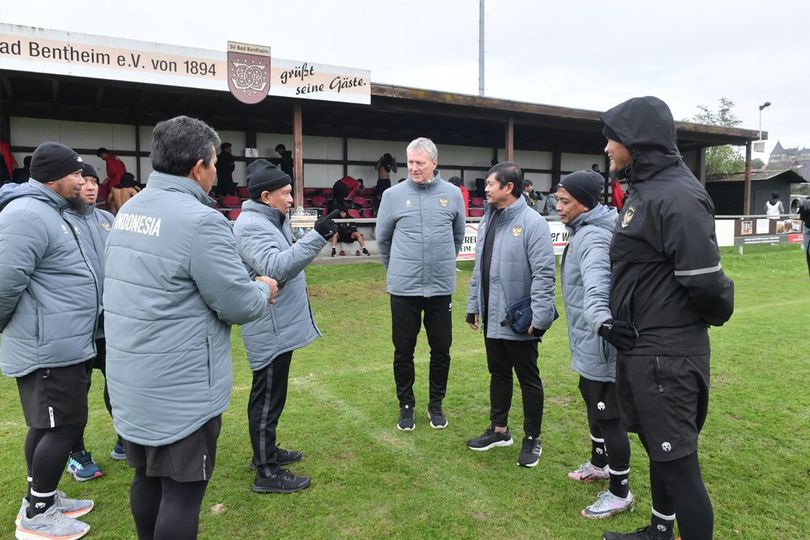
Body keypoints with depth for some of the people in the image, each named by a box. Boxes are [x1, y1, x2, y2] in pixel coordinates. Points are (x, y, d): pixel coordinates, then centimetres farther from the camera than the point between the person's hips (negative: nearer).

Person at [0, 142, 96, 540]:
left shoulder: (47, 212, 15)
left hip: (57, 343, 10)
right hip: (50, 347, -10)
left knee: (48, 425, 18)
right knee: (64, 425, -1)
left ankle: (41, 499, 33)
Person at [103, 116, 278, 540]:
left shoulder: (128, 211, 7)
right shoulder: (200, 220, -21)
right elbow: (240, 306, -19)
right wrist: (264, 289, 3)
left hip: (132, 382, 9)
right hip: (181, 389, -8)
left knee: (148, 477, 22)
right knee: (182, 490, 5)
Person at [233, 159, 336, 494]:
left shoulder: (271, 221, 13)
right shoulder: (251, 226, -19)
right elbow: (276, 267, -34)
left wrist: (316, 237, 8)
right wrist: (316, 237, -36)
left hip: (280, 327, 11)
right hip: (271, 331, -11)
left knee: (271, 395, 22)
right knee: (267, 398, 0)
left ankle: (266, 451, 38)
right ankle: (267, 473, 12)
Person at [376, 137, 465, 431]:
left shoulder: (452, 194, 1)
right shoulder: (393, 195, -3)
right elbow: (383, 238, 10)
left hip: (441, 287, 1)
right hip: (403, 288, -1)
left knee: (441, 349, 10)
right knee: (403, 351, 9)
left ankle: (436, 404, 30)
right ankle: (406, 405, 28)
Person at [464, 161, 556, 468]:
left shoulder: (532, 222, -15)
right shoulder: (488, 220, 9)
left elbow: (544, 273, -19)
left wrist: (538, 316, -22)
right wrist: (473, 305, 12)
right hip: (492, 318, 8)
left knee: (528, 379, 8)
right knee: (498, 374, 19)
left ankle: (532, 439, 24)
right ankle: (499, 430, 36)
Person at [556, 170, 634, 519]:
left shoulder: (593, 237, -22)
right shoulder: (583, 231, 10)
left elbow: (596, 283, -42)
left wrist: (602, 319, -58)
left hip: (600, 344, -11)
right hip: (591, 342, 11)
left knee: (608, 415, 0)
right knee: (593, 403, 25)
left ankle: (620, 493, 15)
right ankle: (600, 463, 45)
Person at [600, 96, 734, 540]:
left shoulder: (677, 197, -20)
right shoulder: (643, 189, 11)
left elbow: (705, 282, -22)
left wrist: (713, 317, -3)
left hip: (666, 354, -10)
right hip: (639, 350, 10)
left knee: (678, 463, 1)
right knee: (659, 451, 23)